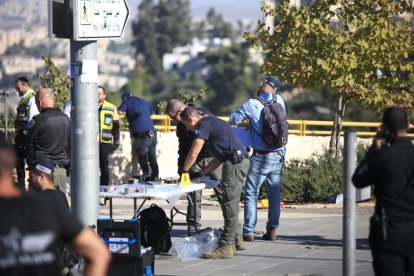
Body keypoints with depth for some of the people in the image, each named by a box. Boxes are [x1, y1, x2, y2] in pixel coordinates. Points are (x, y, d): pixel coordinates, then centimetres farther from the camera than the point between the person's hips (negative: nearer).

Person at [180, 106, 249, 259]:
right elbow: (219, 159, 26)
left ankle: (226, 247, -8)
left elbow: (193, 154, -9)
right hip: (241, 160, 10)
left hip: (235, 163, -10)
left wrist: (183, 172, 6)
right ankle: (231, 241, 18)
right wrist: (199, 174, 22)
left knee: (230, 206, -8)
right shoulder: (212, 122, 26)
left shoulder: (204, 125, -5)